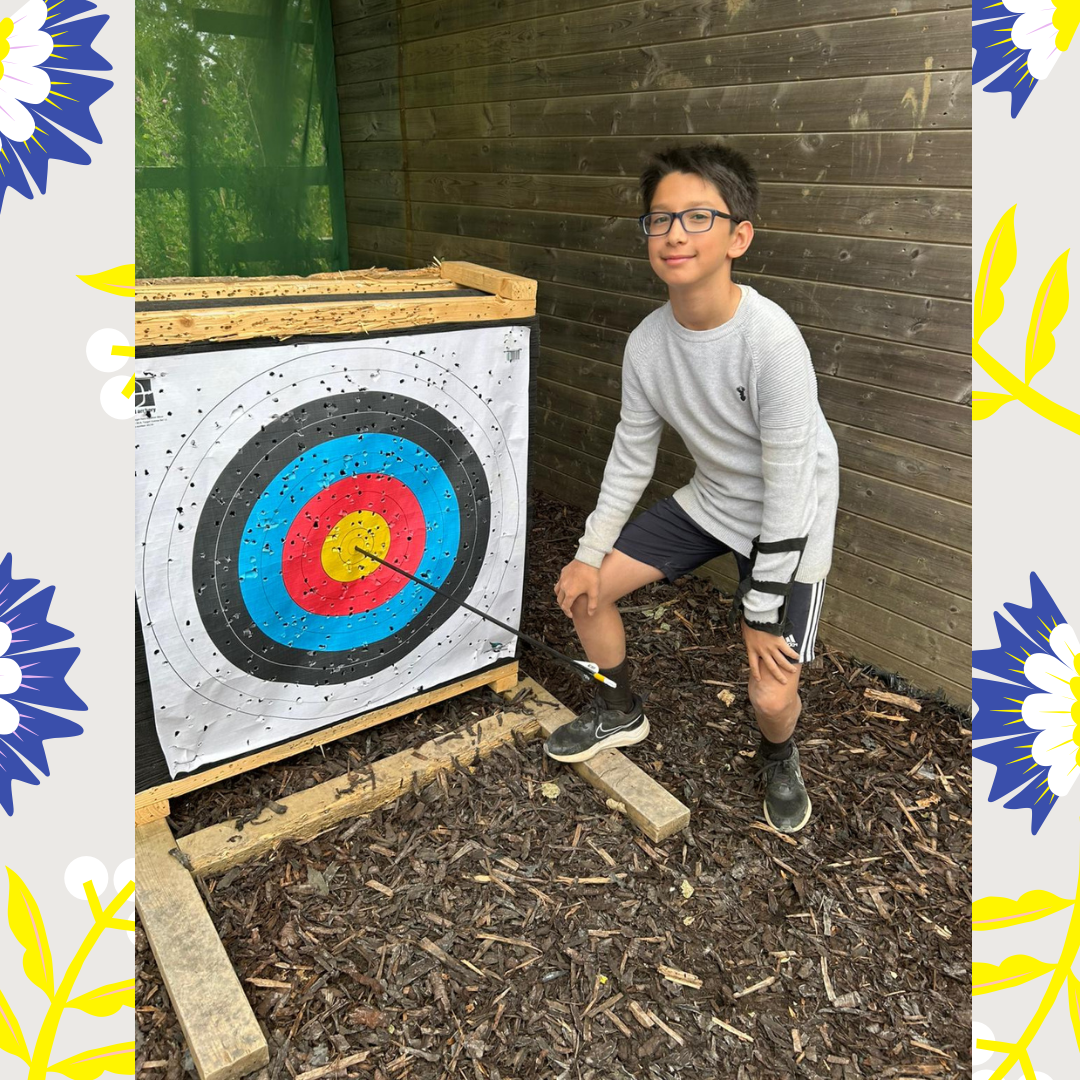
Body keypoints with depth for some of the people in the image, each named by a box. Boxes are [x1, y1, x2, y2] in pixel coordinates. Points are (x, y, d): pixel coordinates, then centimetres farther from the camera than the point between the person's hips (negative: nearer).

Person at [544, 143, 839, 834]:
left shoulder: (772, 341, -30)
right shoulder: (647, 342, -12)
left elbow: (789, 485, -25)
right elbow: (632, 454, 1)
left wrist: (763, 613, -19)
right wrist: (589, 553, 0)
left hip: (790, 520, -5)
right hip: (710, 498, 6)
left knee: (772, 696, -14)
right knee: (583, 589, 3)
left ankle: (780, 758, 26)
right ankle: (621, 714, 30)